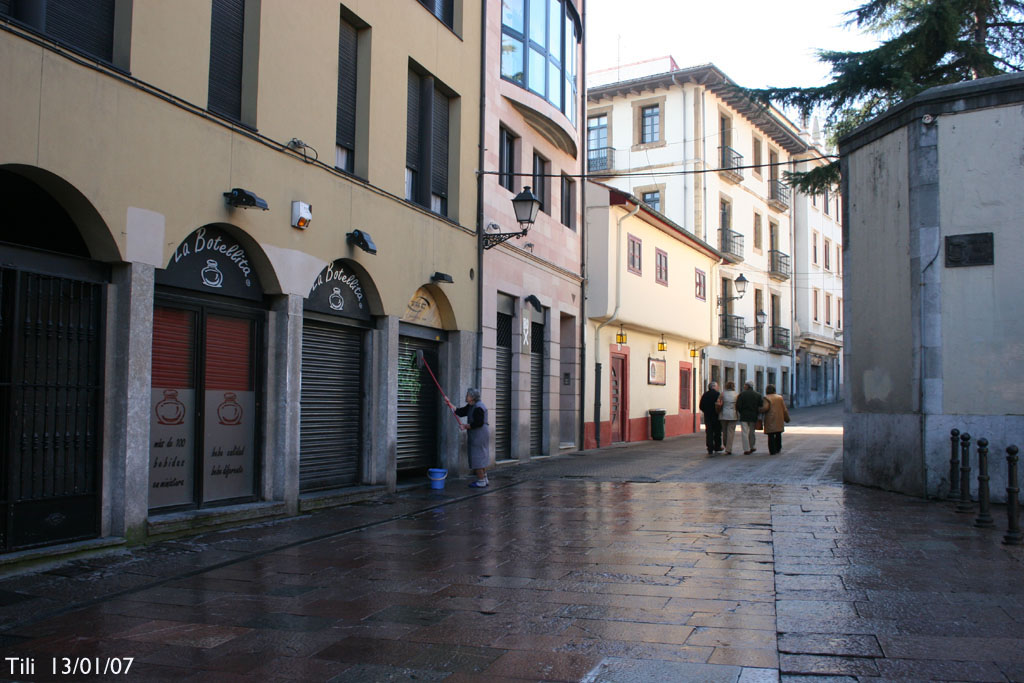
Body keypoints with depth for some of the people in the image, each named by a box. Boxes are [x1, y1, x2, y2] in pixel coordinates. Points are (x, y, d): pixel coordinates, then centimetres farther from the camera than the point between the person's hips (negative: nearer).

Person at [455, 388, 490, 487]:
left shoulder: (478, 407, -19)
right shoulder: (471, 406, 13)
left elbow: (479, 423, -23)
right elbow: (460, 412, 11)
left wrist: (466, 426, -15)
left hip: (479, 435, -10)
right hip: (477, 435, 10)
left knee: (477, 458, -6)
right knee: (482, 458, 16)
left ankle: (481, 481, -1)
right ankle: (484, 479, 24)